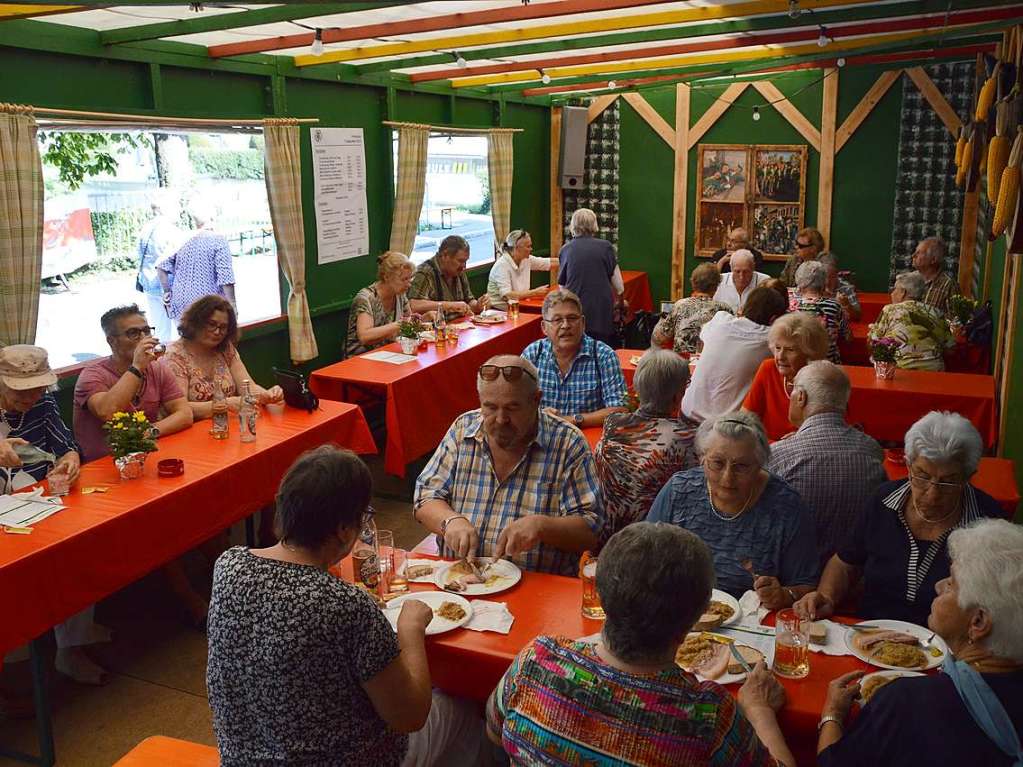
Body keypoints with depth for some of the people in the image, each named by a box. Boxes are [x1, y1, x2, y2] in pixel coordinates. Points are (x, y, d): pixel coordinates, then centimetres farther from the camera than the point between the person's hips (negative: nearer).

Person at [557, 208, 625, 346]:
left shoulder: (565, 249, 3)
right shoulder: (605, 247, -1)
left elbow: (562, 285, 12)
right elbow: (618, 285, 1)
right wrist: (621, 301, 20)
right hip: (601, 312, -1)